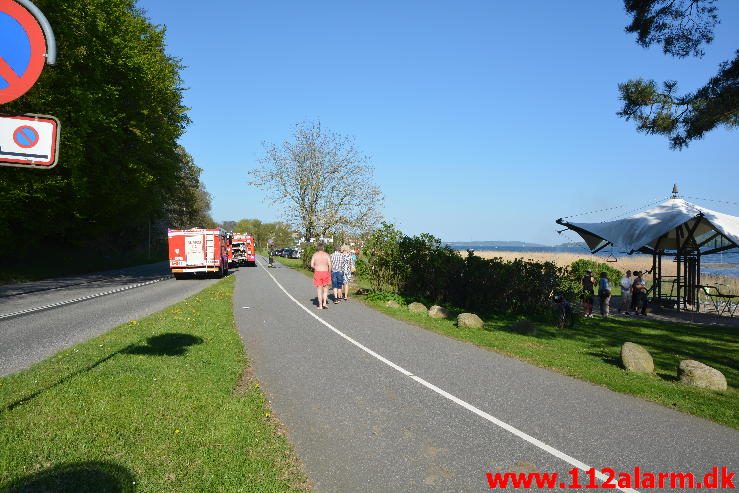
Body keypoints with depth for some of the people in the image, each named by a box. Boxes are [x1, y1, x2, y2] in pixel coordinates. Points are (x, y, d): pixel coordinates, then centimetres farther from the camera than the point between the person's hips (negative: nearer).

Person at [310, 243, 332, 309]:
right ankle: (324, 303, 2)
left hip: (317, 273, 0)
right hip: (325, 273, 0)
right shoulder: (326, 254, 3)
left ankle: (320, 305, 6)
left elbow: (312, 265, -4)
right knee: (325, 289, 15)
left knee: (319, 290, 5)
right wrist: (329, 273, 7)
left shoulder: (315, 255, 2)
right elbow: (329, 265, -4)